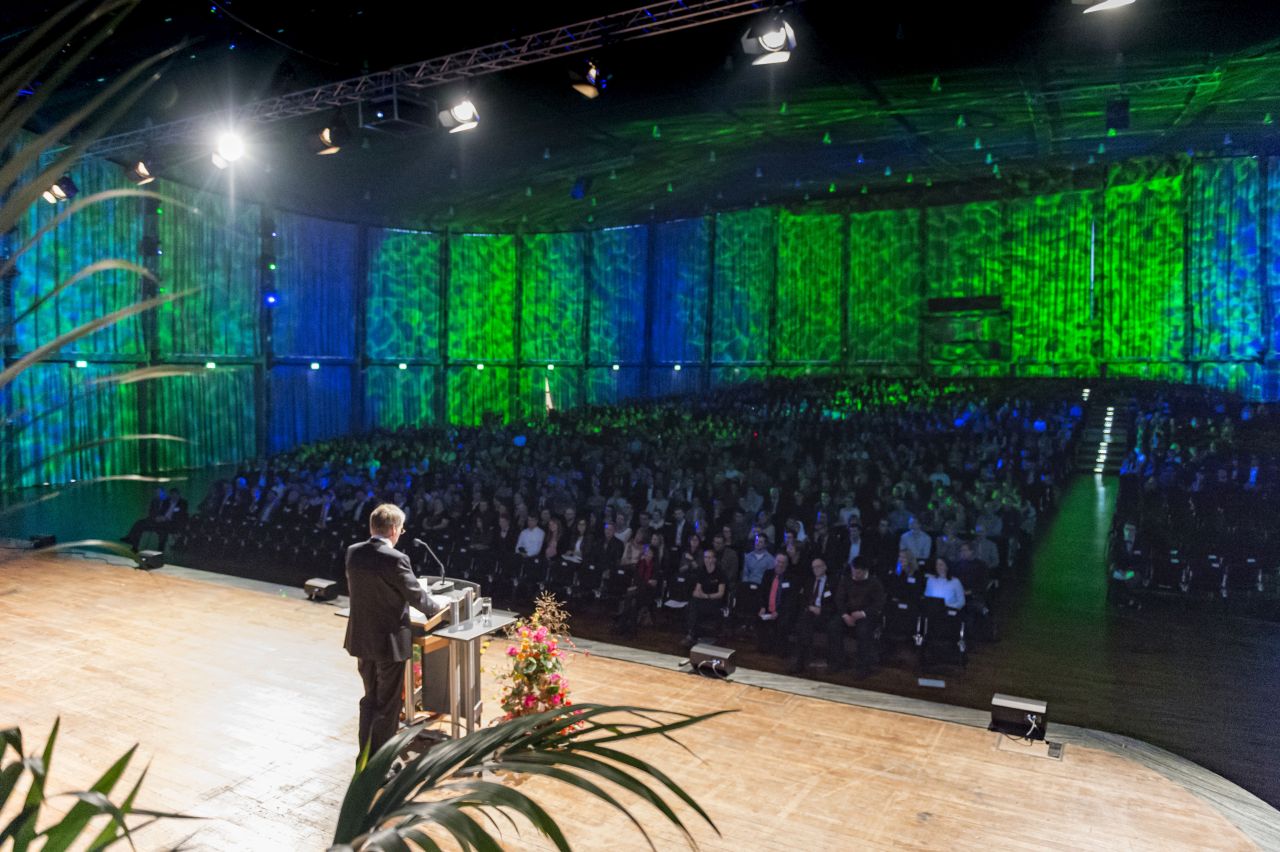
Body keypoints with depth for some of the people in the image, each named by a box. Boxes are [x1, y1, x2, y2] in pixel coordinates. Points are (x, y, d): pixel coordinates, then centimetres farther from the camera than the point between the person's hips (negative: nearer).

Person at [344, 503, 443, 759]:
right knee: (387, 706, 8)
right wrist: (436, 610, 7)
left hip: (361, 638, 7)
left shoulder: (353, 553, -2)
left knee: (370, 699, 22)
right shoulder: (395, 559, -23)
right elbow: (416, 594, -13)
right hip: (389, 642, -7)